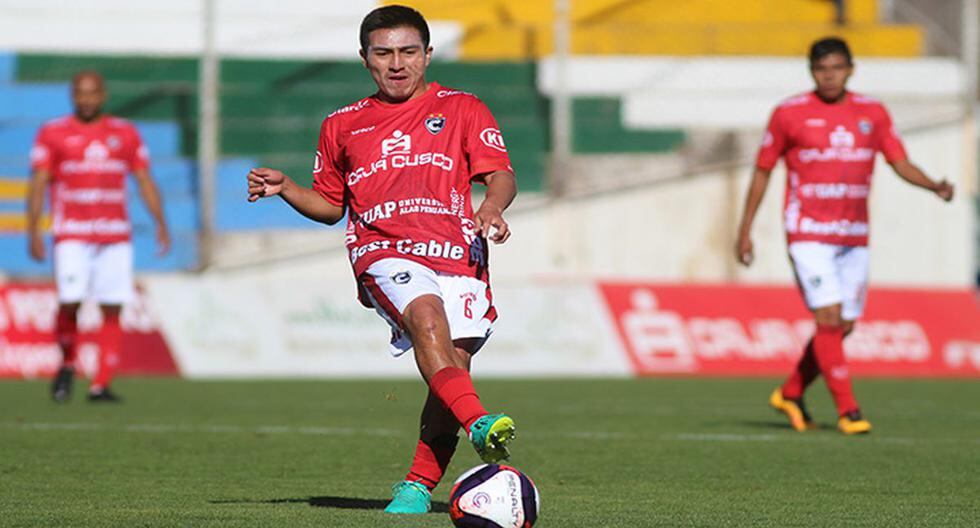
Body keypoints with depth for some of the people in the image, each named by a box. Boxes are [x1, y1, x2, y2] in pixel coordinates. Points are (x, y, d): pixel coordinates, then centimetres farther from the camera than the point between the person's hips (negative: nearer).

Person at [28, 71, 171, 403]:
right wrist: (33, 230, -10)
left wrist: (160, 223, 0)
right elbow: (38, 184, 0)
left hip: (115, 235, 3)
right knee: (70, 303, -15)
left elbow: (145, 181, 12)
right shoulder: (53, 134, 4)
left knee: (112, 310, -4)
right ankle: (67, 365, 11)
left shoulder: (125, 134, 11)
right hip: (72, 235, -2)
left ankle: (100, 385, 0)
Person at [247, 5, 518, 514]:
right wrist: (285, 188, 12)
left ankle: (420, 484, -4)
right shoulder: (342, 126, 22)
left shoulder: (462, 109, 16)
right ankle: (477, 423, -50)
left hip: (457, 252, 1)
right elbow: (330, 206, 30)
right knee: (426, 314, -33)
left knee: (453, 363, -16)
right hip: (384, 254, -1)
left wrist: (491, 206, -16)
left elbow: (500, 174, 6)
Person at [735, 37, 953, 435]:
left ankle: (791, 393, 25)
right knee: (828, 318, -16)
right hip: (808, 234, -4)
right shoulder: (789, 113, -2)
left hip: (854, 236, 4)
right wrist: (745, 231, 3)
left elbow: (900, 163, 5)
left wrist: (935, 187, -15)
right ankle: (847, 410, -13)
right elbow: (762, 171, 5)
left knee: (843, 326, 6)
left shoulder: (873, 113, 7)